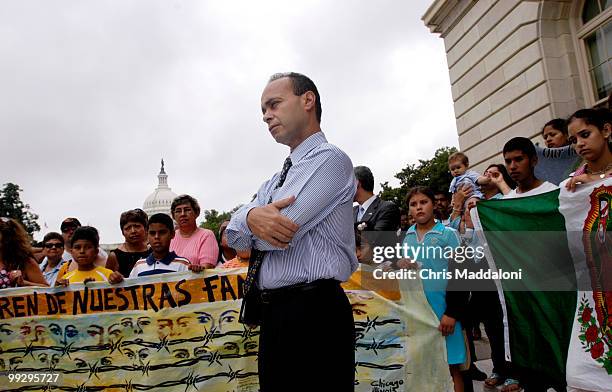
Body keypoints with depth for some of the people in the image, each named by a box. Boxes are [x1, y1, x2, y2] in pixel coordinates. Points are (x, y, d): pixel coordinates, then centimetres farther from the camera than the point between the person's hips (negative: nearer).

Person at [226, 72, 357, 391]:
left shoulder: (329, 159, -9)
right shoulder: (276, 180, 20)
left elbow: (273, 237, -19)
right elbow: (234, 235, 7)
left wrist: (250, 218, 2)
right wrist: (252, 217, -15)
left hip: (312, 313, -8)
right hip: (273, 314, 8)